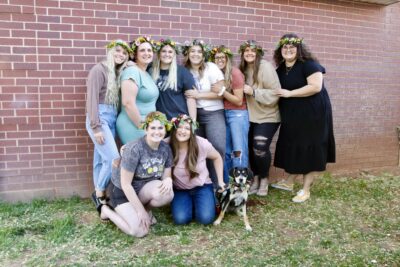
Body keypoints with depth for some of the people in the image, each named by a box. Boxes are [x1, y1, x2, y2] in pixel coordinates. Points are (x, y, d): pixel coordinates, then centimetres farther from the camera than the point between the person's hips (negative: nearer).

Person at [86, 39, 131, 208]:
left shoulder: (118, 73, 15)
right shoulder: (99, 70, -7)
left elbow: (118, 100, 12)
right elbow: (92, 98, -14)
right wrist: (96, 127, -18)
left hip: (112, 118, 7)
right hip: (100, 117, -7)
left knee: (101, 159, 11)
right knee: (114, 158, -11)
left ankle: (99, 193, 19)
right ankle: (100, 193, 8)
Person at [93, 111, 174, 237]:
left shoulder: (166, 148, -8)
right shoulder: (134, 149, -27)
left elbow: (166, 175, -1)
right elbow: (126, 184, -23)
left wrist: (168, 180, -27)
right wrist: (140, 210, -20)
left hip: (144, 188, 5)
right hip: (122, 191, -5)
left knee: (167, 194, -28)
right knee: (140, 231, -18)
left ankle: (147, 209, 7)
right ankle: (105, 210, 7)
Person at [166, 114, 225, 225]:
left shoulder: (202, 144, -18)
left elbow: (217, 158, 1)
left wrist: (220, 181, 0)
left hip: (202, 187, 0)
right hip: (180, 189, 1)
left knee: (206, 218, -20)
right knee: (181, 219, -22)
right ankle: (189, 204, 12)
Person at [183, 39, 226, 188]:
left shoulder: (211, 68, -7)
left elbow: (220, 92, -10)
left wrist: (198, 94, -13)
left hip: (213, 113, -3)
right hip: (194, 113, 4)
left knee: (217, 148, -14)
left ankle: (216, 184, 1)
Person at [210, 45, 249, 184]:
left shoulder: (235, 72, -11)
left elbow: (239, 101, -13)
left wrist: (222, 91, -20)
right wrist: (218, 92, -6)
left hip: (237, 114, -6)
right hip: (223, 114, 6)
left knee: (238, 151, -5)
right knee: (226, 151, 10)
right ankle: (227, 184, 20)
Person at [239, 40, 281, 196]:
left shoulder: (265, 67, -17)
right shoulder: (244, 69, 5)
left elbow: (275, 93, -22)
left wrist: (253, 91, -26)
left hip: (268, 116, -6)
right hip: (251, 116, 6)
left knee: (260, 149, -13)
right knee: (251, 148, 5)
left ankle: (264, 179, 11)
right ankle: (256, 178, 25)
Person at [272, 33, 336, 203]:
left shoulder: (308, 64, -13)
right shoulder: (280, 69, 10)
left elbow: (316, 87, -24)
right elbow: (278, 91, 23)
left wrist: (289, 93, -22)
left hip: (312, 114, -7)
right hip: (292, 116, 8)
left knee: (309, 150, -1)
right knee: (292, 148, 14)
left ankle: (306, 190, 9)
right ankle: (289, 182, 29)